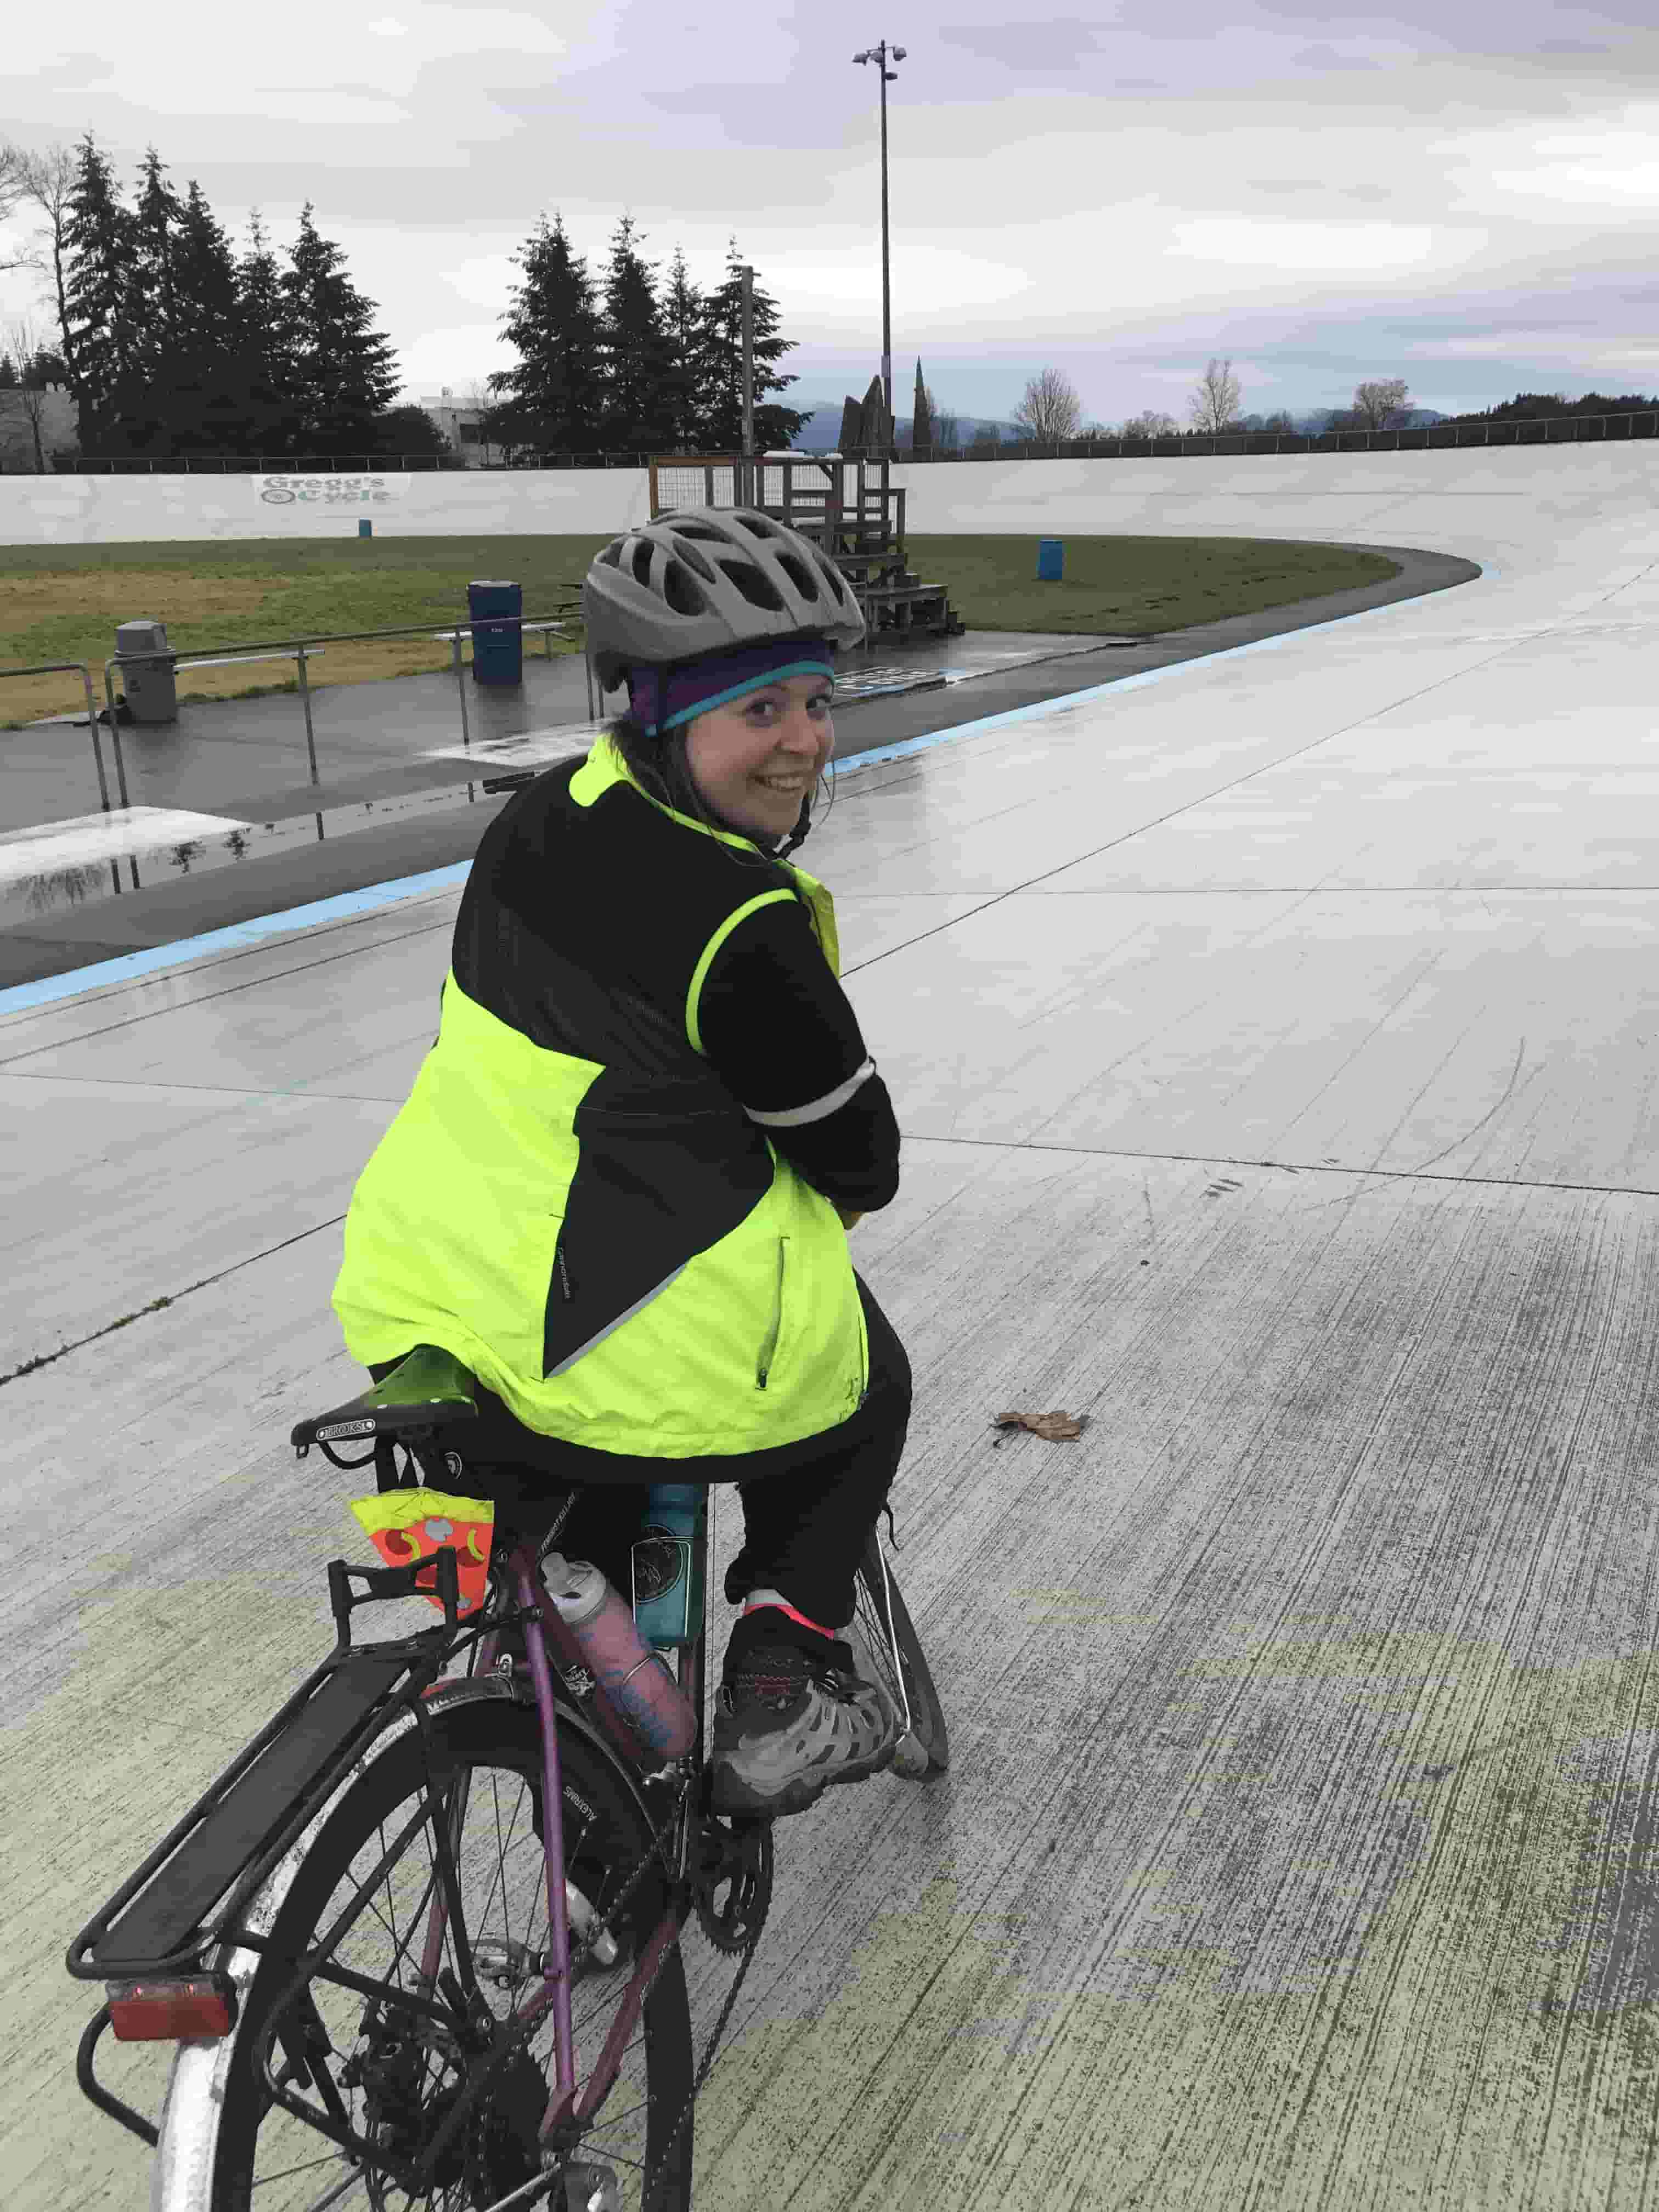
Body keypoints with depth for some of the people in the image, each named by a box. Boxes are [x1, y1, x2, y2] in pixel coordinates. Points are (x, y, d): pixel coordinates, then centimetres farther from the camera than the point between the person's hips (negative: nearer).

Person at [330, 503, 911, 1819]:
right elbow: (851, 1147, -9)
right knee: (864, 1382, 23)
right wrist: (862, 1185, 15)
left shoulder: (541, 819, 4)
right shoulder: (744, 926, -21)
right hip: (642, 1373, -7)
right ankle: (782, 1691, 17)